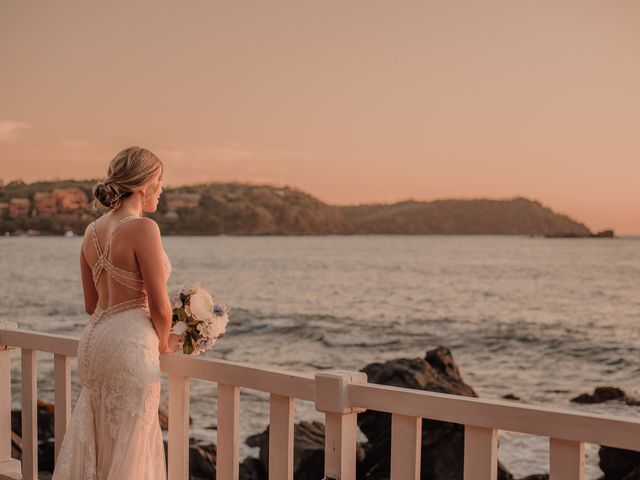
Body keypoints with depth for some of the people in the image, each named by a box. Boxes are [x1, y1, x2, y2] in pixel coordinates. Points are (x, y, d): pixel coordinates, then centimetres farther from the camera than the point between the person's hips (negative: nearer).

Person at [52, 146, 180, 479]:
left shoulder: (92, 231, 9)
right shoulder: (143, 228, -15)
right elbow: (160, 306, -14)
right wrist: (164, 343, 7)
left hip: (94, 339, 8)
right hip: (130, 345, -8)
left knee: (93, 445, 17)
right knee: (126, 452, 3)